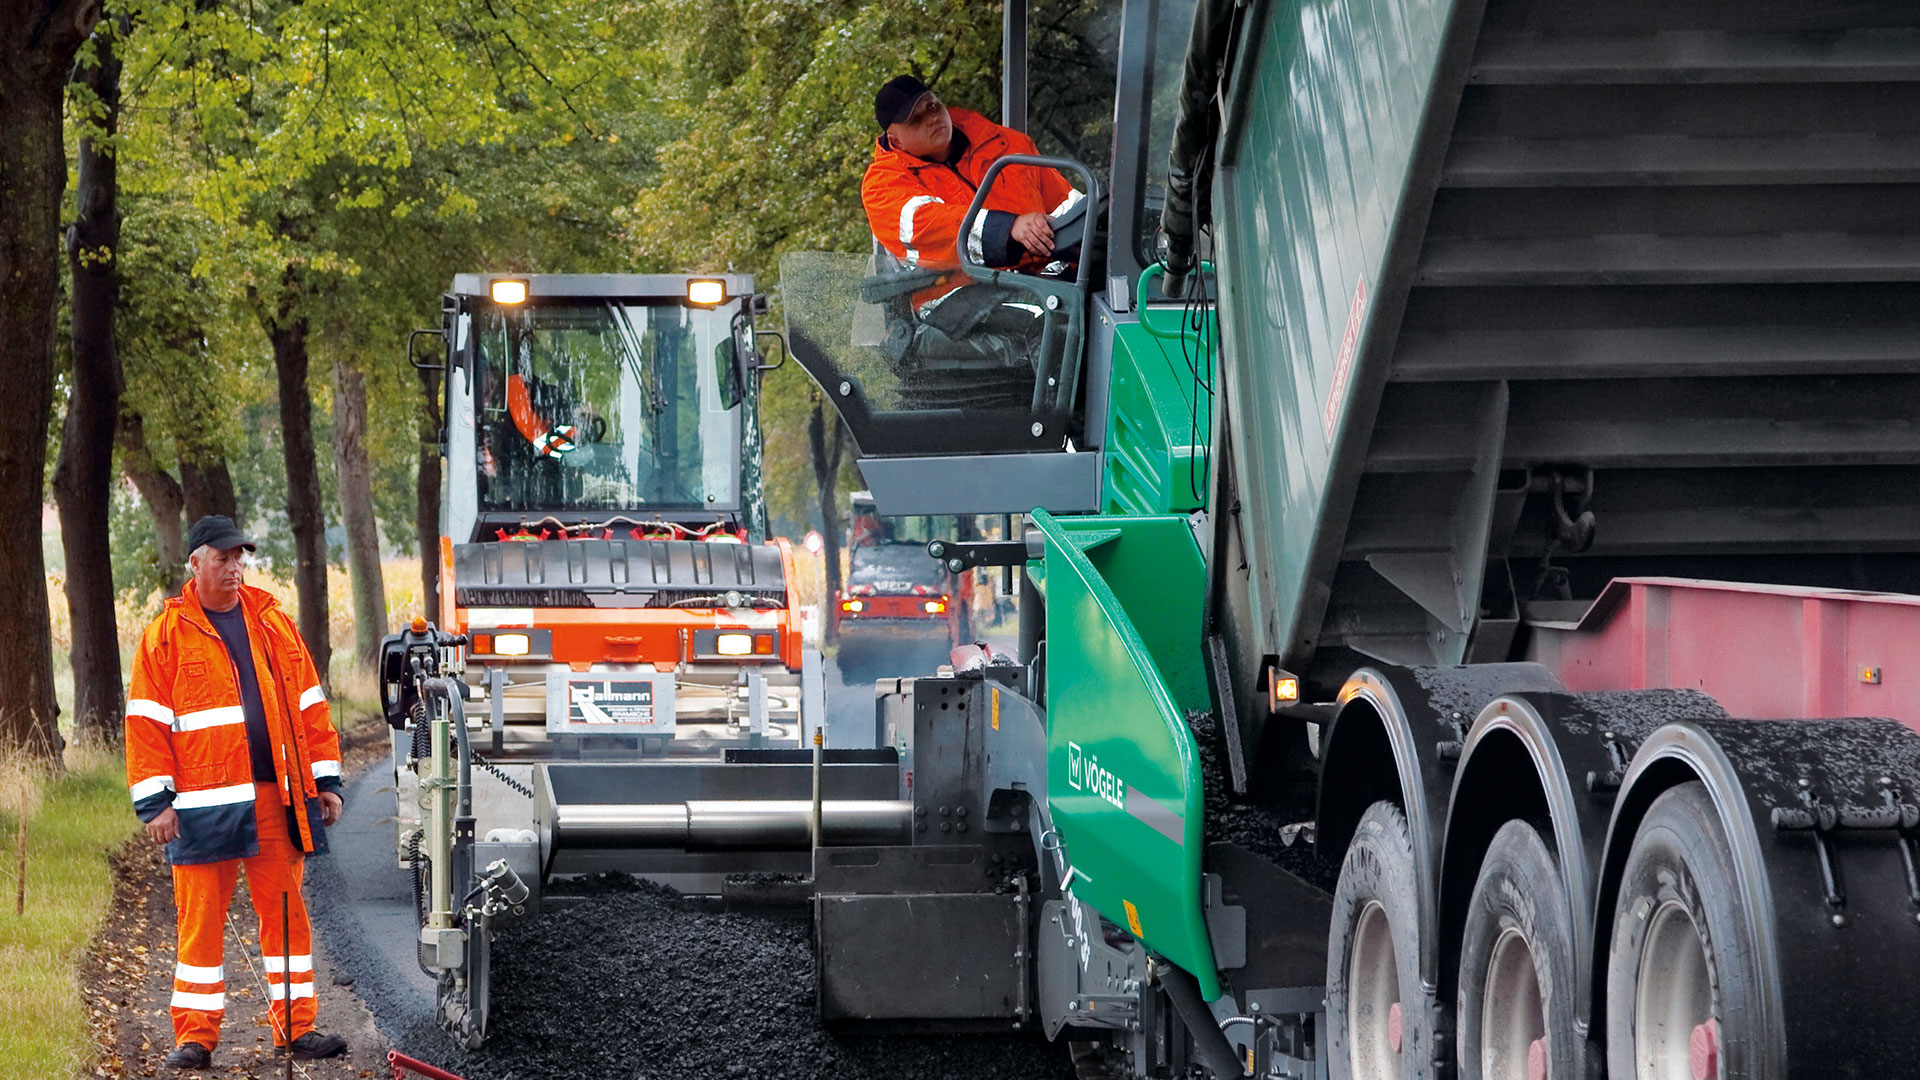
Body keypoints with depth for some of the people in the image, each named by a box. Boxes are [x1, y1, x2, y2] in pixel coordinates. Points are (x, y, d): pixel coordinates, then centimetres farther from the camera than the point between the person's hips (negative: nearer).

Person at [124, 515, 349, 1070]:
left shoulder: (272, 622, 12)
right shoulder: (167, 635, 2)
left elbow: (309, 705, 15)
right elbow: (147, 722, 0)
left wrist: (325, 780, 11)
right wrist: (155, 802, -6)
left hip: (276, 796, 3)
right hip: (204, 805, -3)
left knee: (285, 913, 5)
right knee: (200, 919, -1)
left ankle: (297, 1028, 12)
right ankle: (195, 1036, 5)